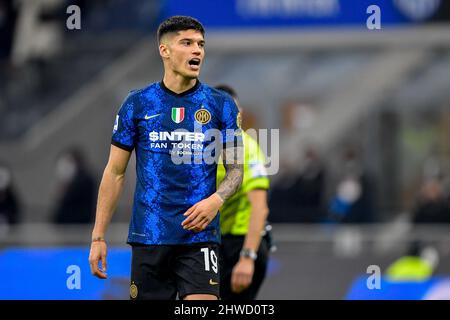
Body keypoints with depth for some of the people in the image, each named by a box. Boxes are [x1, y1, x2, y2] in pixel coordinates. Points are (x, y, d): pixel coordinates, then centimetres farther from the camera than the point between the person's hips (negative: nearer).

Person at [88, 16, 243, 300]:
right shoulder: (137, 104, 5)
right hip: (149, 237, 1)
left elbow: (236, 169, 7)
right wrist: (98, 237, 2)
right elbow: (115, 173, 7)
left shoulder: (221, 105, 4)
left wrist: (216, 200, -16)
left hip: (199, 235, -1)